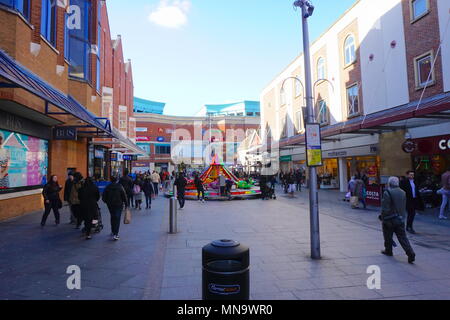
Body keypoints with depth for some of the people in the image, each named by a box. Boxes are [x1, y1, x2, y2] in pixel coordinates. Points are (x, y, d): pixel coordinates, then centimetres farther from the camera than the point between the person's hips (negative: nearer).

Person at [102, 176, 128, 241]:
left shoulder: (107, 187, -2)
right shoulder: (120, 187, -9)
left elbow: (103, 198, 1)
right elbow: (124, 196, -8)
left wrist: (107, 202, 19)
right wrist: (126, 204, -1)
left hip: (110, 205, 3)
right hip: (119, 205, -3)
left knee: (113, 218, 20)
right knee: (117, 219, -2)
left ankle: (113, 231, 32)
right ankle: (115, 234, -10)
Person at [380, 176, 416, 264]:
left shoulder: (387, 193, -18)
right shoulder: (403, 192, 5)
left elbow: (385, 208, -19)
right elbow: (404, 207, 11)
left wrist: (383, 218, -8)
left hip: (390, 220, -6)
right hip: (400, 219, 6)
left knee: (388, 236, 13)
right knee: (403, 237, 7)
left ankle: (388, 251, 26)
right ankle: (410, 253, -3)